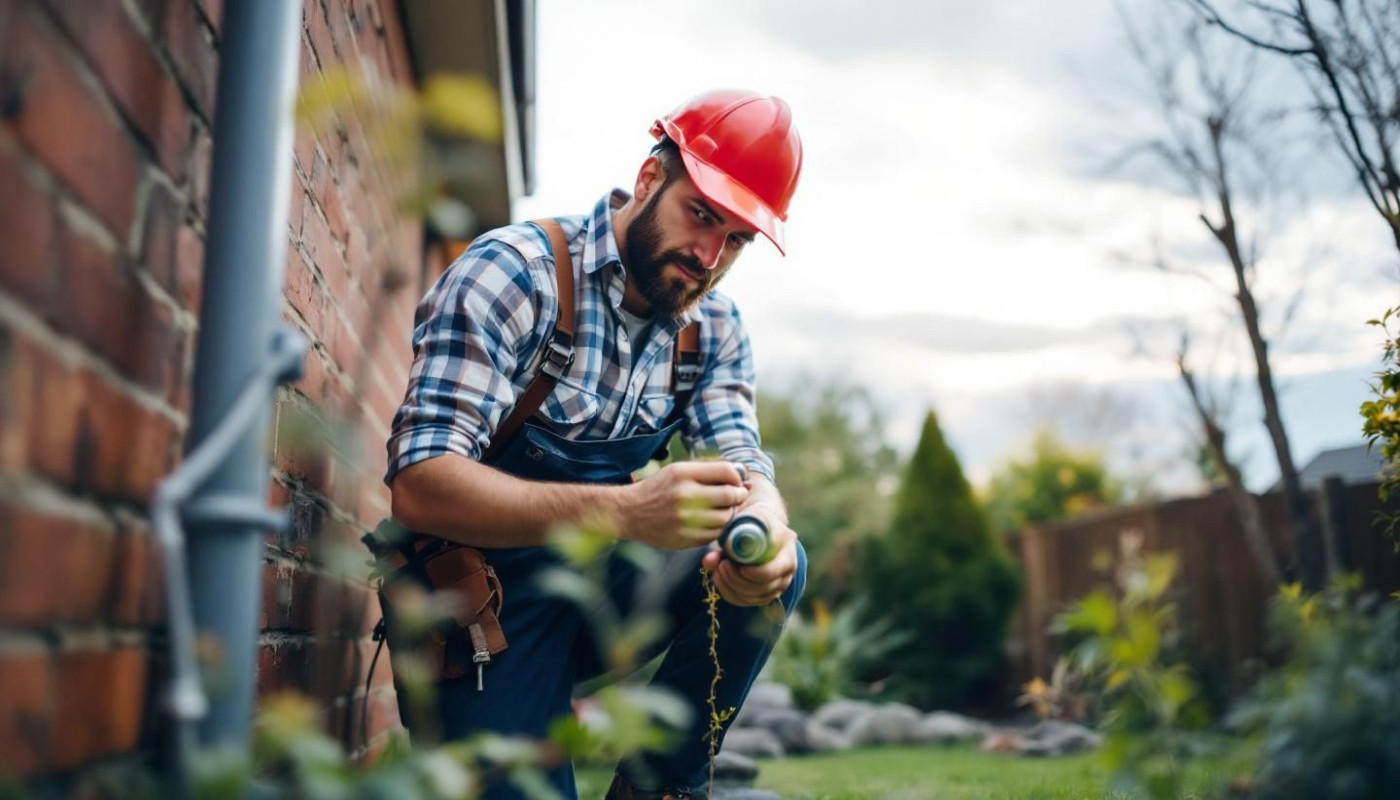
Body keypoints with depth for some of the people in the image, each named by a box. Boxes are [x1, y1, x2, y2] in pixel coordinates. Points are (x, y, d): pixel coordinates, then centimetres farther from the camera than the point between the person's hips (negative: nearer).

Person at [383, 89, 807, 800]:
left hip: (599, 585, 5)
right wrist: (626, 512, -41)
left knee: (776, 567, -17)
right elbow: (420, 486, -27)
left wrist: (765, 532, -31)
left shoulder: (714, 327, 2)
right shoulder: (514, 271, -18)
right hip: (487, 606, -5)